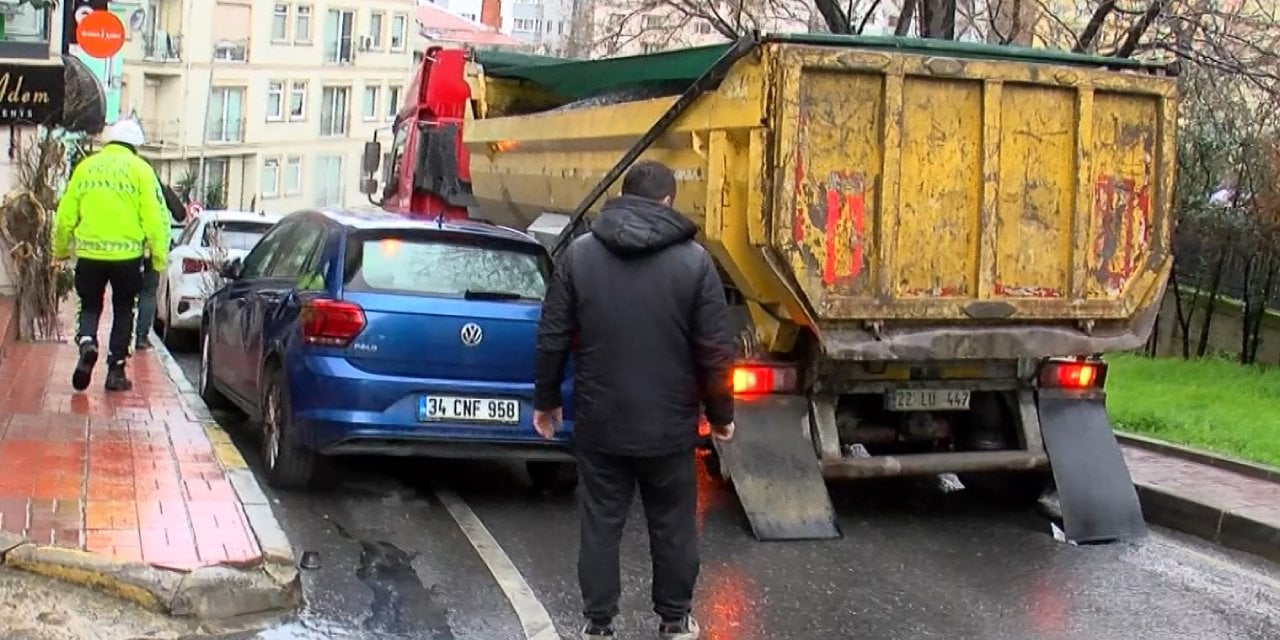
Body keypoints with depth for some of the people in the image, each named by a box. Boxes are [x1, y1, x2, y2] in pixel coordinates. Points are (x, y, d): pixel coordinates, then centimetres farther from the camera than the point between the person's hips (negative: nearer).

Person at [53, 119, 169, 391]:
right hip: (127, 254, -2)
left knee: (90, 306, 15)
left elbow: (66, 214, 9)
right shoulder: (140, 169, -1)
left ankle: (86, 343, -14)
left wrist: (61, 250, 22)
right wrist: (160, 256, -1)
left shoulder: (85, 167, 8)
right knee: (123, 310, 12)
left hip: (89, 253, 2)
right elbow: (154, 216, -7)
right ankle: (116, 370, 11)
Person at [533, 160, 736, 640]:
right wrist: (721, 413, 6)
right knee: (673, 527, 15)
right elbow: (715, 351, -7)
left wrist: (546, 400, 13)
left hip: (598, 422, 1)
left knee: (600, 525, 12)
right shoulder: (693, 261, -8)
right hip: (669, 425, -1)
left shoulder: (579, 254, -3)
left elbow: (552, 338, 0)